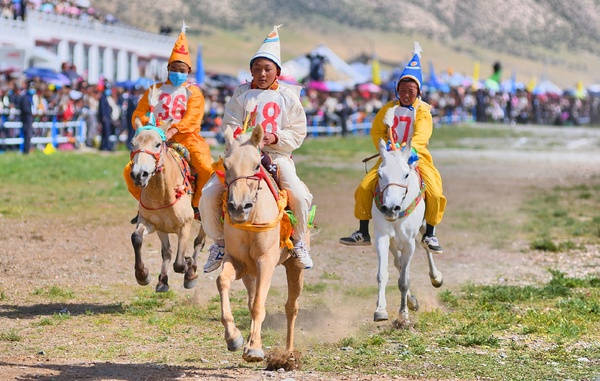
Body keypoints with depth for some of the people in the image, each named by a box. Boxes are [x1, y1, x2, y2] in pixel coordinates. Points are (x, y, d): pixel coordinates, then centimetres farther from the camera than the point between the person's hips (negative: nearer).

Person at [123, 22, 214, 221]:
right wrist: (148, 126, -12)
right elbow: (138, 114, 10)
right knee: (130, 171, -15)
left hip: (186, 138, -2)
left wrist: (172, 131, -25)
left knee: (207, 170, -27)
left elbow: (192, 118, -9)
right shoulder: (156, 90, 15)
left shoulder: (193, 92, 7)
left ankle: (196, 204, -3)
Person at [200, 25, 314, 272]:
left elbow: (298, 132, 3)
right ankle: (219, 242, 7)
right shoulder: (240, 95, 6)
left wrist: (275, 138, -16)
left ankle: (299, 242, 1)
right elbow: (230, 128, 1)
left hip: (278, 155, -1)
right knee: (208, 196, -16)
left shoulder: (288, 96, 6)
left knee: (300, 196, -27)